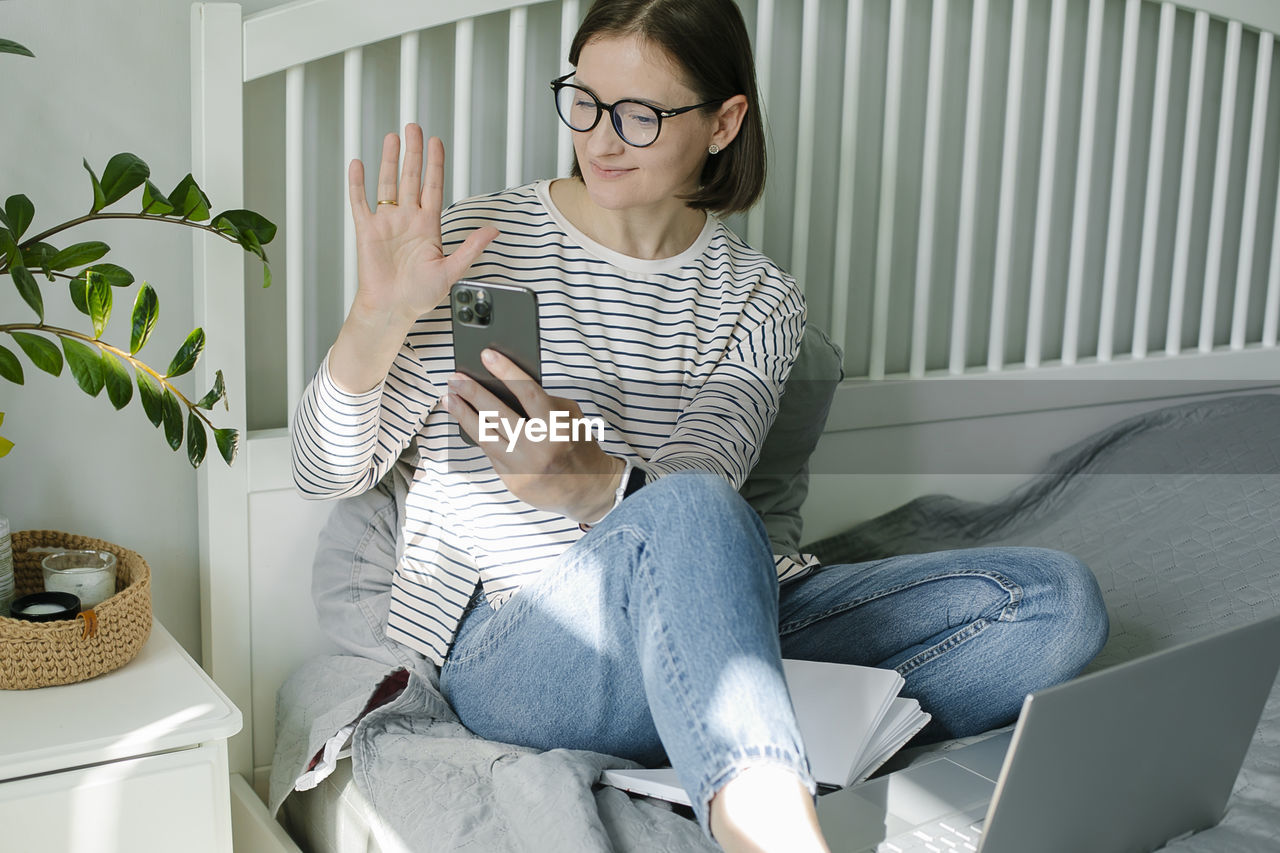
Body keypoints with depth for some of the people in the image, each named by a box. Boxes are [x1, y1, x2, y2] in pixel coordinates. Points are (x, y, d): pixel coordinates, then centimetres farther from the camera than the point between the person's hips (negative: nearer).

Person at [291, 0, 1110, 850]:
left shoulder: (759, 299, 8)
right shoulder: (477, 242, 1)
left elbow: (700, 476, -10)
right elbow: (328, 473, 0)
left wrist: (592, 479, -34)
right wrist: (379, 314, -19)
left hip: (708, 634, 4)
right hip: (514, 646, -3)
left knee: (1056, 597, -12)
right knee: (684, 515, -39)